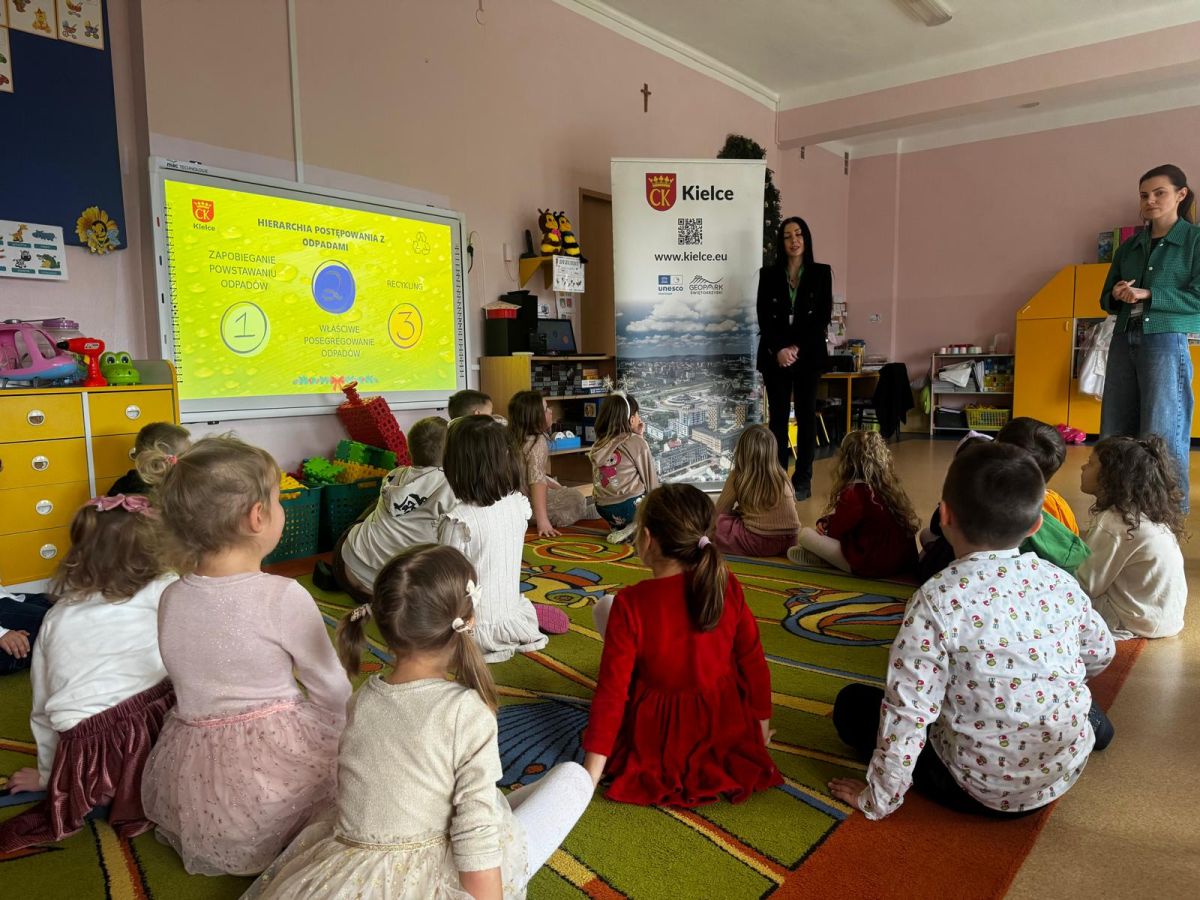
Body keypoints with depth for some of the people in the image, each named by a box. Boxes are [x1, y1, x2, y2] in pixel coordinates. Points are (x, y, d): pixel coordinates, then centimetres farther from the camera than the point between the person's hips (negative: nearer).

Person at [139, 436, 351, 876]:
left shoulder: (171, 599, -4)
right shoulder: (284, 597, -20)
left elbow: (199, 687, 6)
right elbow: (332, 691, -10)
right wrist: (343, 727, 10)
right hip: (278, 766, -6)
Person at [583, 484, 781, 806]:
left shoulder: (629, 605, -24)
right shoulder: (727, 586, -15)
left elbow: (611, 691, -22)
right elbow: (753, 662, -6)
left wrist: (590, 776, -15)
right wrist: (762, 726, 11)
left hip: (654, 737, -3)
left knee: (605, 606, 8)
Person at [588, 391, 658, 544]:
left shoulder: (598, 445, 7)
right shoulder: (637, 443, -9)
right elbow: (650, 478, -2)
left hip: (603, 509, 6)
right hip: (630, 507, -6)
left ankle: (618, 527, 6)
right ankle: (635, 529, -6)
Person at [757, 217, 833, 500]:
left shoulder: (821, 273, 5)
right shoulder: (768, 275, 7)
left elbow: (823, 317, -1)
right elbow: (763, 318, 1)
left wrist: (797, 348, -11)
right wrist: (778, 350, -13)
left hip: (809, 355, -1)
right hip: (775, 356, 1)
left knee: (806, 415, 1)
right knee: (777, 416, 1)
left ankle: (802, 481, 5)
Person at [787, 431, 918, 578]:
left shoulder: (854, 493, -16)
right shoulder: (891, 487, 8)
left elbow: (835, 530, -5)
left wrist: (824, 523, 16)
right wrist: (826, 522, 5)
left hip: (871, 566, -8)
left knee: (805, 534, -8)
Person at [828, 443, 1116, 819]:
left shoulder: (938, 598, -26)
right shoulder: (1060, 583, -9)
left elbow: (906, 714, -24)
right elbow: (1101, 654, 11)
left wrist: (877, 800, -11)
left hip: (981, 791, -5)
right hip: (1066, 772, 6)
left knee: (852, 703, 9)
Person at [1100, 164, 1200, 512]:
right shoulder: (1129, 247, 16)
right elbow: (1105, 299, 17)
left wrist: (1147, 295, -16)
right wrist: (1116, 295, -5)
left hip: (1166, 342, -5)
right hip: (1124, 342, 6)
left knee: (1162, 434, -6)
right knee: (1115, 431, 6)